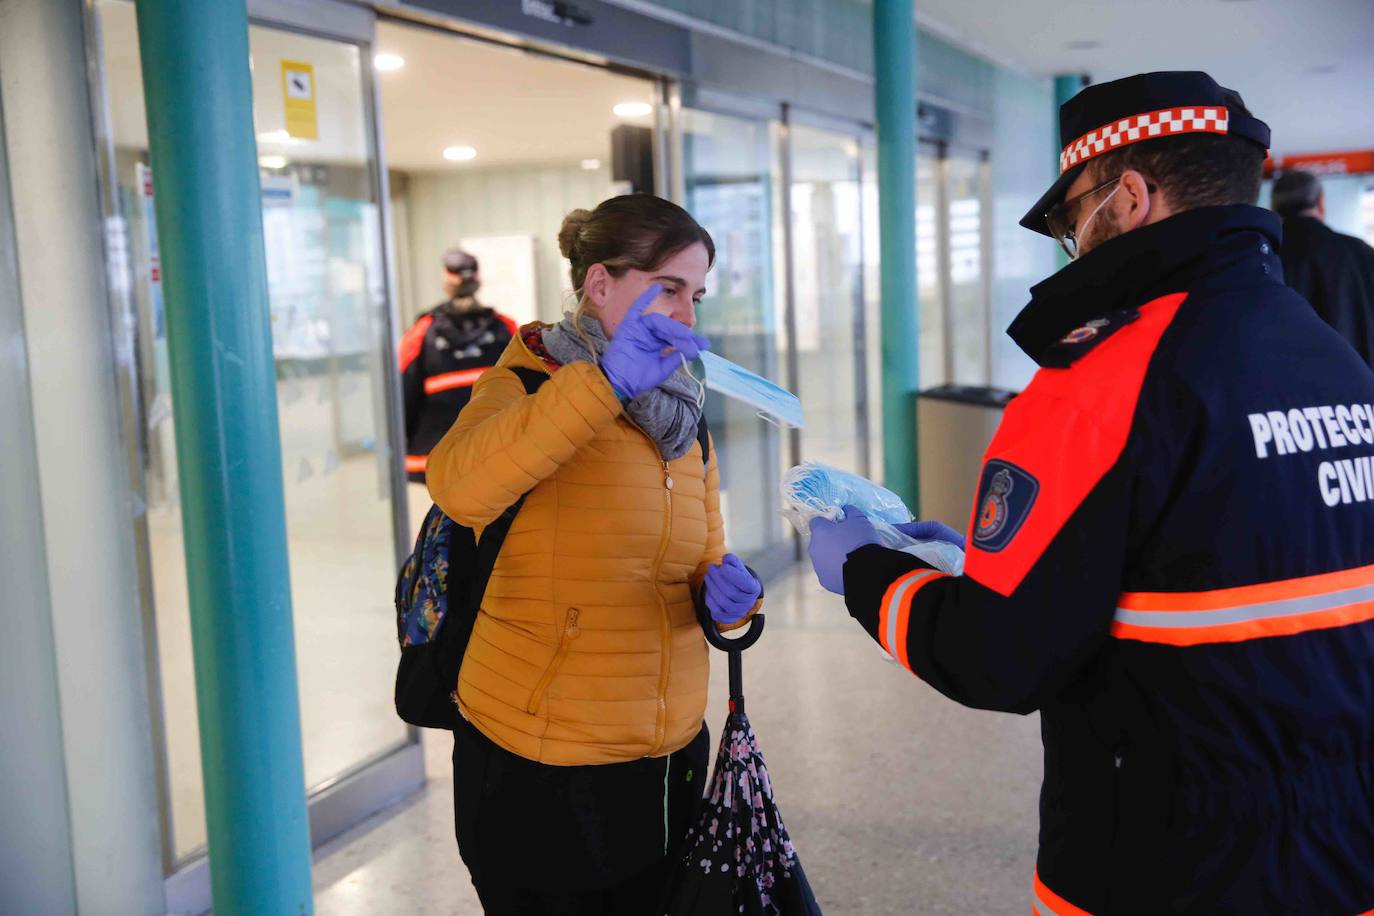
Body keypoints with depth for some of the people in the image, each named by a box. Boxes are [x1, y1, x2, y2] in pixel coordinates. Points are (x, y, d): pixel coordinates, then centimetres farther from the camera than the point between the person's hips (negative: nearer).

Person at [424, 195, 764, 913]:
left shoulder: (683, 420, 10)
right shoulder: (529, 386, -10)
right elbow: (458, 488, -33)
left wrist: (725, 594, -7)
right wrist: (607, 382, -42)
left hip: (670, 755, 6)